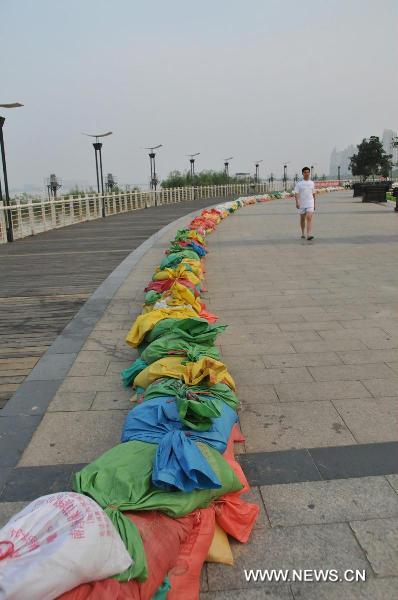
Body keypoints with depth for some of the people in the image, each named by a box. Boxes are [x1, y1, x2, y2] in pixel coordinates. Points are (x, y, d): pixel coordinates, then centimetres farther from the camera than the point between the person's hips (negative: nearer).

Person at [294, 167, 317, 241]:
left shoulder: (312, 183, 7)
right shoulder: (299, 183, -2)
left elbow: (313, 194, 16)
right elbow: (296, 193, -9)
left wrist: (314, 204, 18)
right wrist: (297, 202, -23)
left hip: (310, 204, 0)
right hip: (301, 204, 0)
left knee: (309, 218, -15)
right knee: (302, 219, 13)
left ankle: (309, 235, -24)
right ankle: (303, 233, 31)